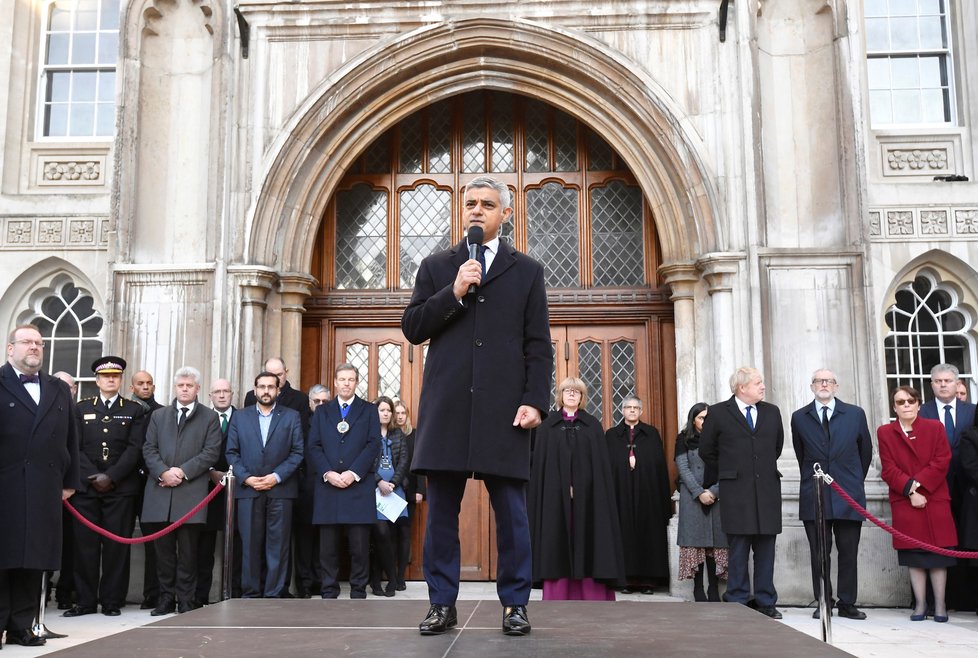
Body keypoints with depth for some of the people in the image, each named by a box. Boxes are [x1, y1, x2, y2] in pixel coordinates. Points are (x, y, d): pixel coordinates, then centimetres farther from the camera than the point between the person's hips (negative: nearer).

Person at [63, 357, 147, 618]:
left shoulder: (135, 410, 9)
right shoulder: (81, 409, 13)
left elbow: (134, 449, 0)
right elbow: (76, 447, 5)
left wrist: (110, 477, -10)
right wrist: (93, 477, -8)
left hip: (121, 489, -1)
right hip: (86, 487, 1)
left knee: (117, 545, -1)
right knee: (85, 545, 1)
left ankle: (112, 601, 5)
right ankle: (85, 601, 8)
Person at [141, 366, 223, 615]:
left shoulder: (210, 417, 8)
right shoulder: (158, 415, 18)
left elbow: (211, 452, -1)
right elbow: (149, 449, 9)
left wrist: (183, 471, -11)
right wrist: (162, 472, -8)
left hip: (191, 491, -3)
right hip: (160, 492, 3)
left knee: (187, 550, 0)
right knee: (164, 549, 6)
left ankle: (186, 600, 6)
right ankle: (166, 598, 14)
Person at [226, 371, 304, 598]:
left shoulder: (291, 416, 8)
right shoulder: (239, 417, 13)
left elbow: (297, 452, 1)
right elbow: (232, 452, 7)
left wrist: (277, 477, -10)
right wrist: (246, 477, -7)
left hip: (280, 489, -1)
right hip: (248, 490, 1)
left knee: (278, 544, -1)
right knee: (250, 545, 2)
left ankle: (274, 595, 5)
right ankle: (250, 594, 10)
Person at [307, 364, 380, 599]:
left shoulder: (369, 410, 11)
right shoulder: (322, 411, 16)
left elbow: (373, 445, 1)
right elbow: (313, 447, 7)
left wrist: (354, 473, -11)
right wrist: (328, 473, -9)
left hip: (359, 486, -1)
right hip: (327, 485, 2)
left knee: (360, 544, -1)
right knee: (328, 545, 2)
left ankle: (358, 593, 7)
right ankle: (329, 593, 9)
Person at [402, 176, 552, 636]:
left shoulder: (526, 271, 12)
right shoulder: (436, 267, 15)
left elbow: (538, 346, 6)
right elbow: (412, 329, 6)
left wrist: (535, 401, -6)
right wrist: (453, 293, -6)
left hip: (504, 408, -1)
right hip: (446, 406, 1)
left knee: (511, 511, 2)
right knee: (441, 509, 5)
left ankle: (515, 605, 13)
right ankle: (442, 604, 15)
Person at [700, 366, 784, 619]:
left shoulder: (772, 412, 12)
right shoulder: (718, 413, 0)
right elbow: (706, 451, 9)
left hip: (767, 488, 4)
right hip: (736, 491, -3)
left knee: (766, 547, 5)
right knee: (738, 548, -1)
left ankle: (765, 603, 13)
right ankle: (738, 602, 6)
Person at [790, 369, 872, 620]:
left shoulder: (855, 414, 5)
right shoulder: (799, 418, 6)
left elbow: (865, 451, 14)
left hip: (848, 495, 0)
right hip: (814, 496, 0)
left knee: (849, 553, 4)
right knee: (819, 554, 3)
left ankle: (847, 604, 13)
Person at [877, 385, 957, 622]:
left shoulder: (935, 427, 5)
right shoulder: (885, 432, 4)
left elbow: (942, 461, -3)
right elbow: (888, 469, -1)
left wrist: (918, 483, -13)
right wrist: (909, 491, -13)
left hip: (935, 500, 0)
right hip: (904, 502, 0)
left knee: (938, 553, 1)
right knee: (913, 555, 1)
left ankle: (940, 605, 9)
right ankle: (920, 605, 8)